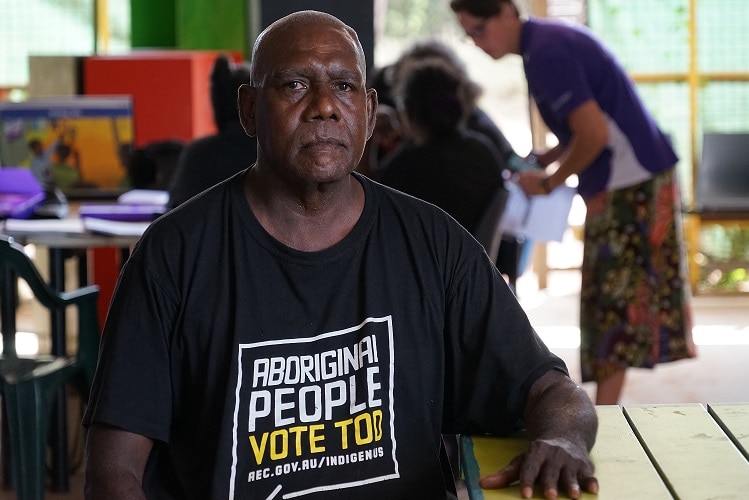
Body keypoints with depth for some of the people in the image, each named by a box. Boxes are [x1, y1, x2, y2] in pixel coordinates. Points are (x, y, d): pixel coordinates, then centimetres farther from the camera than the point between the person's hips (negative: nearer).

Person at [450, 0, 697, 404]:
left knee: (615, 296, -7)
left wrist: (548, 183, -9)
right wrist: (540, 162, 10)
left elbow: (594, 133, -22)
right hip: (620, 182, 10)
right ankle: (604, 413, 15)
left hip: (631, 183, -10)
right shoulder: (548, 41, 14)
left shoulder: (545, 53, -17)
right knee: (609, 298, 11)